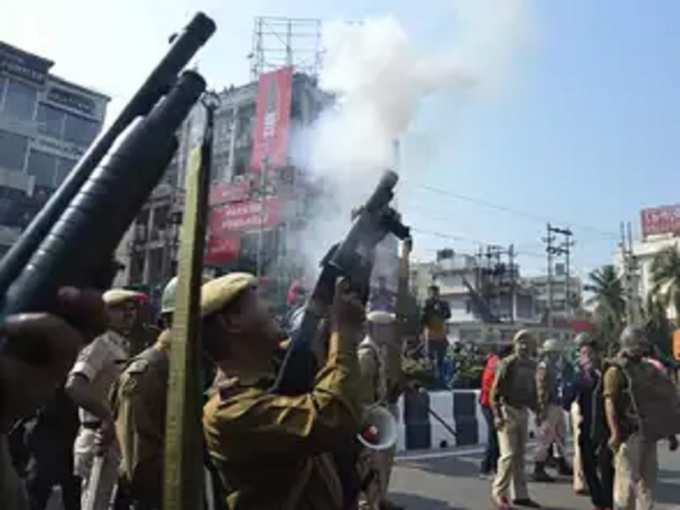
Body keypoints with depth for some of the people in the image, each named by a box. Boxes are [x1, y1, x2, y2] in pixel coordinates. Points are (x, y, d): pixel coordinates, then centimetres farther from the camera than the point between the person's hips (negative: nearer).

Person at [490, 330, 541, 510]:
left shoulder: (532, 365, 9)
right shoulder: (508, 363, -11)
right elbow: (495, 390, -14)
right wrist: (497, 414, -19)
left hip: (523, 411, 7)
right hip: (508, 410, -7)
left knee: (520, 455, 12)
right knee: (509, 454, -8)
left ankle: (520, 495, 21)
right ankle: (498, 492, 6)